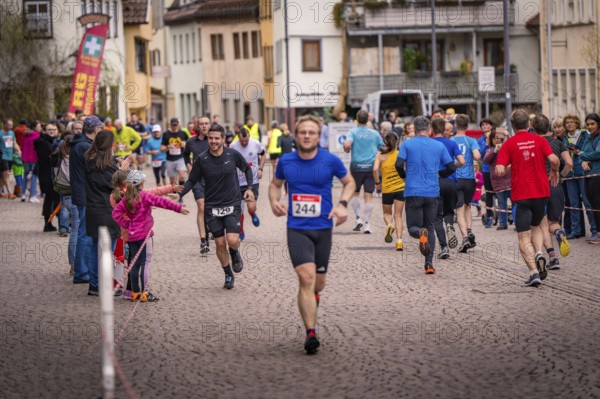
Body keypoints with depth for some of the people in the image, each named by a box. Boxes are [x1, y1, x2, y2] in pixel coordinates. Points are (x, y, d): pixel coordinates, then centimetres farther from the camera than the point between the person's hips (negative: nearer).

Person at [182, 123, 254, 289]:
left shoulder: (233, 155, -6)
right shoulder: (202, 159, -7)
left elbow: (247, 169, 12)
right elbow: (192, 181, 1)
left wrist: (249, 188, 1)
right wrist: (179, 195, -13)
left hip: (232, 204, -1)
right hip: (212, 206, 1)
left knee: (232, 240, -16)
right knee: (220, 243, 3)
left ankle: (235, 254, 21)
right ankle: (228, 275, 23)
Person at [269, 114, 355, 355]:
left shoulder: (330, 161, -4)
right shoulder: (285, 161, 0)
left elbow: (349, 182, 11)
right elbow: (275, 184, 18)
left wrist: (342, 204, -6)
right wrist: (275, 201, -3)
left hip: (323, 228, 1)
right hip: (296, 228, -1)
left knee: (318, 282, 11)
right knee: (306, 277, -18)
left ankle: (312, 297, 50)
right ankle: (310, 333, -17)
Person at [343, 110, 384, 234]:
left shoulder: (353, 132, -2)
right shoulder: (375, 134, 6)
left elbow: (347, 145, -19)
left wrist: (347, 150, 4)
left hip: (356, 166, -1)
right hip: (371, 167, 1)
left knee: (355, 192, 16)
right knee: (369, 196, -1)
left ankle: (358, 218, 7)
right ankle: (367, 224, -4)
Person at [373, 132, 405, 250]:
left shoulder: (380, 155, -2)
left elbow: (375, 169, -15)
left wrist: (377, 182, 0)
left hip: (386, 188, 0)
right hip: (400, 187, 0)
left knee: (387, 213, 20)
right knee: (398, 216, 6)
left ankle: (389, 225, -14)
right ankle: (399, 241, -8)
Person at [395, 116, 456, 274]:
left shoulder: (407, 144, 1)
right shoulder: (439, 146, 6)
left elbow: (399, 164, -10)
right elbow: (451, 167, 4)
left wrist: (405, 176, 11)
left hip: (413, 192, -2)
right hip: (432, 193, 2)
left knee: (413, 227, 6)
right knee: (430, 227, 13)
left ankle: (421, 233, -31)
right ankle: (429, 264, 0)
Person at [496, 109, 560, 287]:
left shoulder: (509, 144, -4)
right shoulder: (539, 140, 2)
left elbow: (500, 170, -12)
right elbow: (554, 159, -11)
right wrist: (554, 172, 9)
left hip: (521, 194, -3)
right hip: (541, 191, 3)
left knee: (524, 237, 1)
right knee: (536, 226, 25)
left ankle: (534, 272, -14)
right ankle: (539, 253, -3)